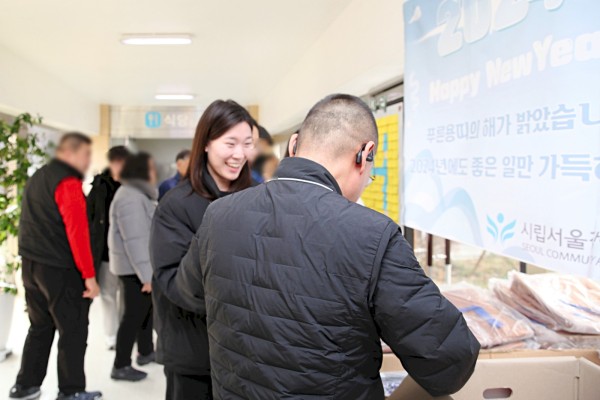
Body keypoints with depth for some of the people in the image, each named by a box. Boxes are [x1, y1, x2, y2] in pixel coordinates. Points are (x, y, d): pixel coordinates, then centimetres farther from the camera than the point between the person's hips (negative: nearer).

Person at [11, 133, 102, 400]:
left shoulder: (37, 178, 14)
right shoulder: (68, 182, -16)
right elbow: (77, 232, -22)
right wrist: (89, 275, -20)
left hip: (31, 265, 9)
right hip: (60, 269, -9)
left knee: (41, 327, 19)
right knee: (73, 330, 3)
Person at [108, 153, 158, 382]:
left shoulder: (139, 194, 13)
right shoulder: (131, 198, -21)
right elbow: (135, 240, -27)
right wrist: (147, 274, -27)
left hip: (142, 265, 10)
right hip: (135, 268, -10)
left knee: (145, 309, 19)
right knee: (134, 315, -1)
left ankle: (146, 352, 34)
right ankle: (121, 366, 9)